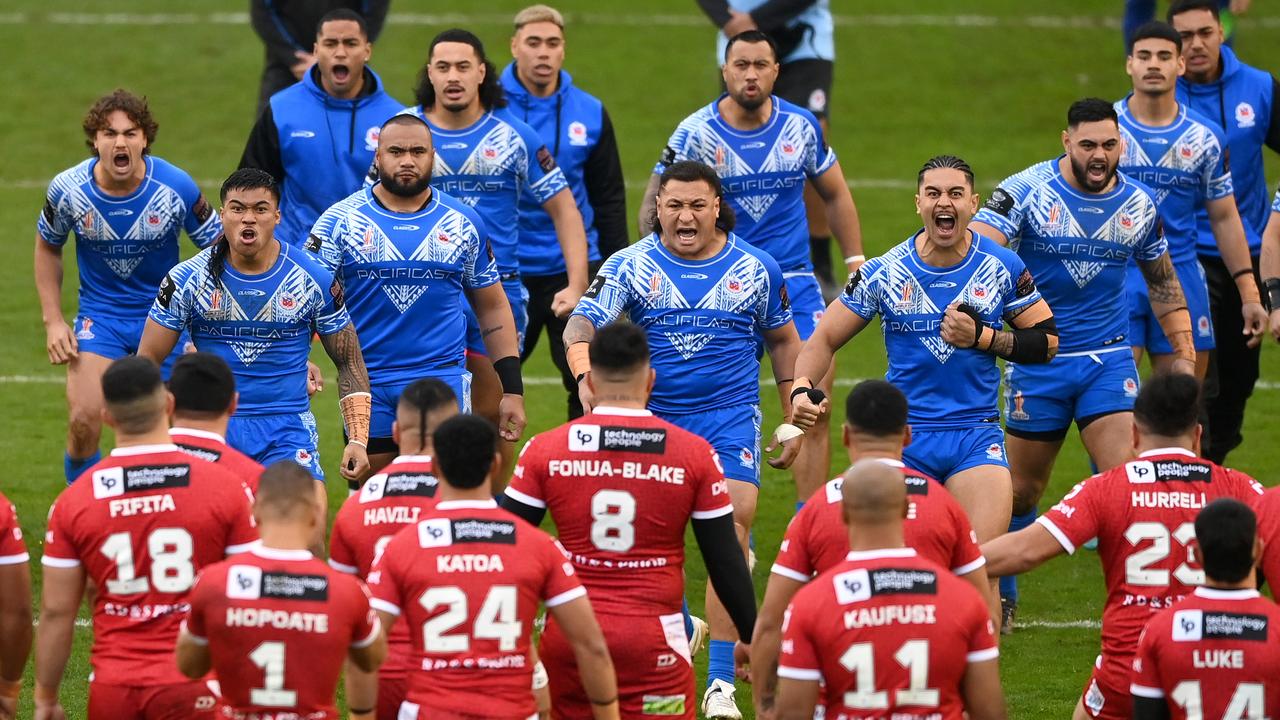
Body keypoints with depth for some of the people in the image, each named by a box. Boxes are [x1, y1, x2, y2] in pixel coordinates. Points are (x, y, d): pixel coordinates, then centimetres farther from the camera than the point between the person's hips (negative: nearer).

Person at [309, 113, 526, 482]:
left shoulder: (463, 224, 7)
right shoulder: (340, 221, 1)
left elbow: (493, 308, 13)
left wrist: (512, 388, 8)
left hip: (443, 380, 0)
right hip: (366, 385, 0)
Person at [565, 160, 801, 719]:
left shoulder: (755, 269, 3)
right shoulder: (630, 266, -2)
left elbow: (783, 341, 15)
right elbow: (581, 324, -13)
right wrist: (585, 376, -34)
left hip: (731, 418, -1)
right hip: (651, 417, 1)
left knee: (731, 535, -14)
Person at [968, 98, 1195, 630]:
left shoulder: (1140, 205, 2)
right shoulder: (1025, 192, -10)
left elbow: (1162, 282, 16)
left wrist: (1184, 353, 9)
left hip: (1108, 360, 2)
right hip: (1037, 361, -1)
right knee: (1022, 488, 9)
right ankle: (999, 596, 29)